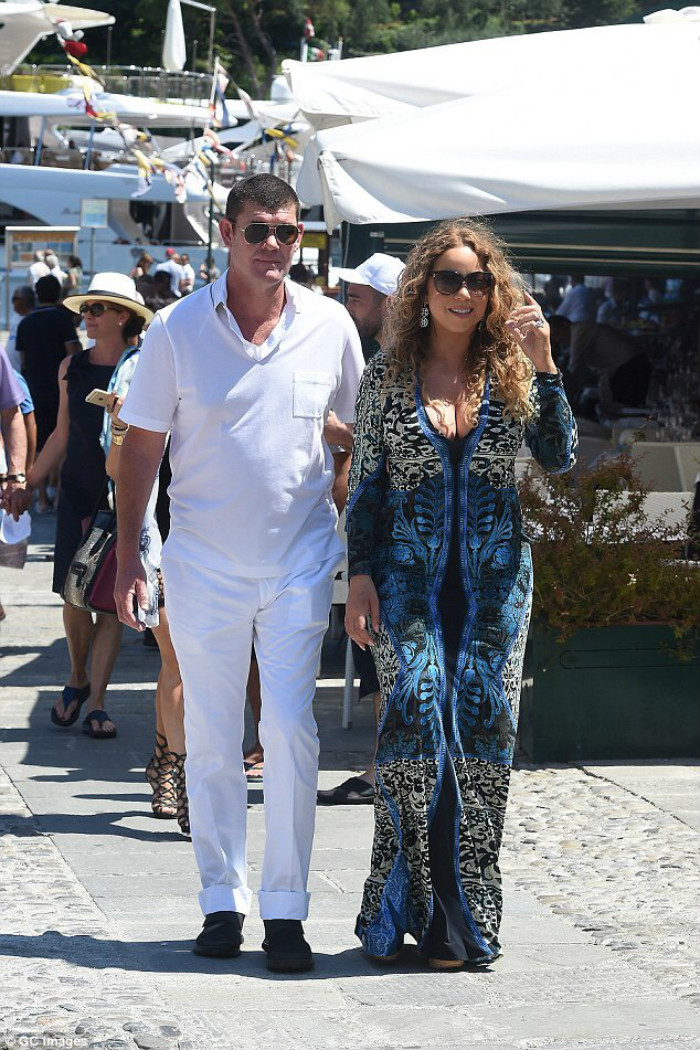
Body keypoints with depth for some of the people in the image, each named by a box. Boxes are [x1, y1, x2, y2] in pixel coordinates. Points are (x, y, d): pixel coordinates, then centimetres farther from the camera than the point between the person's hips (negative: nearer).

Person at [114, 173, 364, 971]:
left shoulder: (329, 327, 0)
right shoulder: (176, 329, -3)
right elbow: (141, 448, 3)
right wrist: (127, 557, -1)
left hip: (299, 561, 0)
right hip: (204, 564, 0)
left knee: (290, 732, -6)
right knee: (211, 740, 5)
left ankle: (285, 908, 1)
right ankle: (222, 900, 16)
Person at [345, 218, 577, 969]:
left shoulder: (511, 372, 5)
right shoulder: (389, 373, 4)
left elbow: (559, 458, -6)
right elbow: (365, 484, 6)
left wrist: (543, 365, -13)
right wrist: (360, 575, -2)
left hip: (494, 572, 1)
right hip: (411, 573, -1)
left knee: (483, 727, -2)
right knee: (416, 714, -14)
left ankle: (464, 914, 7)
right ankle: (408, 904, -4)